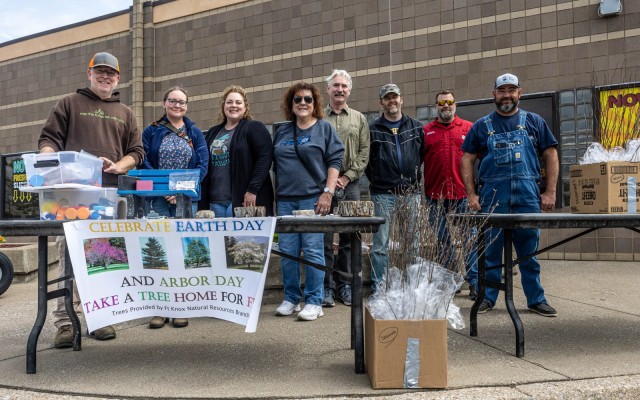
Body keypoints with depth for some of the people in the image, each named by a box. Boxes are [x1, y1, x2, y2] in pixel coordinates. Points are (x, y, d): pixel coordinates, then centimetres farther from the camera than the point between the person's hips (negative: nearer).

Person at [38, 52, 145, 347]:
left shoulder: (125, 114, 21)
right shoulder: (69, 104, 14)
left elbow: (137, 152, 15)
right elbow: (48, 139, 9)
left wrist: (118, 166, -5)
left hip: (111, 195, 2)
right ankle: (65, 322, -2)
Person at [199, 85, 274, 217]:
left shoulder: (255, 128, 0)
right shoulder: (212, 133, 20)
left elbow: (265, 158, -10)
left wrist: (253, 189, -17)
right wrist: (204, 201, 13)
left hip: (243, 200, -6)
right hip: (215, 201, 6)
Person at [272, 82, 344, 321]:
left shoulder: (324, 128, 5)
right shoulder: (282, 131, 16)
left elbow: (335, 161, -2)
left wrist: (328, 192, -12)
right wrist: (274, 196, 14)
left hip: (313, 198, -4)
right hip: (285, 200, 4)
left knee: (313, 251, -4)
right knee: (287, 251, 6)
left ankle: (314, 302, 5)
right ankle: (291, 299, 17)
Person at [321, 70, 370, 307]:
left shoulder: (359, 119, 12)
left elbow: (364, 153, 6)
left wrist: (347, 177, -5)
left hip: (350, 185, 2)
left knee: (349, 239, 7)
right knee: (324, 238, 0)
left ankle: (345, 285, 18)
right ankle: (326, 287, 9)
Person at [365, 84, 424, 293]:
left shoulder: (416, 127, 10)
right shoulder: (373, 129, 3)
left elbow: (424, 154, 15)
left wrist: (413, 175, 8)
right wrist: (375, 179, 5)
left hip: (411, 193, 2)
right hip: (383, 194, -2)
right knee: (380, 244, 0)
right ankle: (378, 286, 9)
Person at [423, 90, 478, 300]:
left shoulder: (469, 128, 8)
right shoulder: (426, 131, 10)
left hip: (464, 195, -1)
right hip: (435, 196, 2)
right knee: (443, 241, 10)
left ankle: (475, 284, 8)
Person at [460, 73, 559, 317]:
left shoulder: (534, 122, 12)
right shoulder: (482, 125, 11)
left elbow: (550, 155, 10)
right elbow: (467, 160, 9)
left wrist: (550, 192, 1)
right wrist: (471, 194, 0)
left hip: (527, 194, 0)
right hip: (492, 194, 0)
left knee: (529, 250, 6)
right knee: (491, 250, 4)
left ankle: (536, 299, 17)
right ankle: (488, 297, 15)